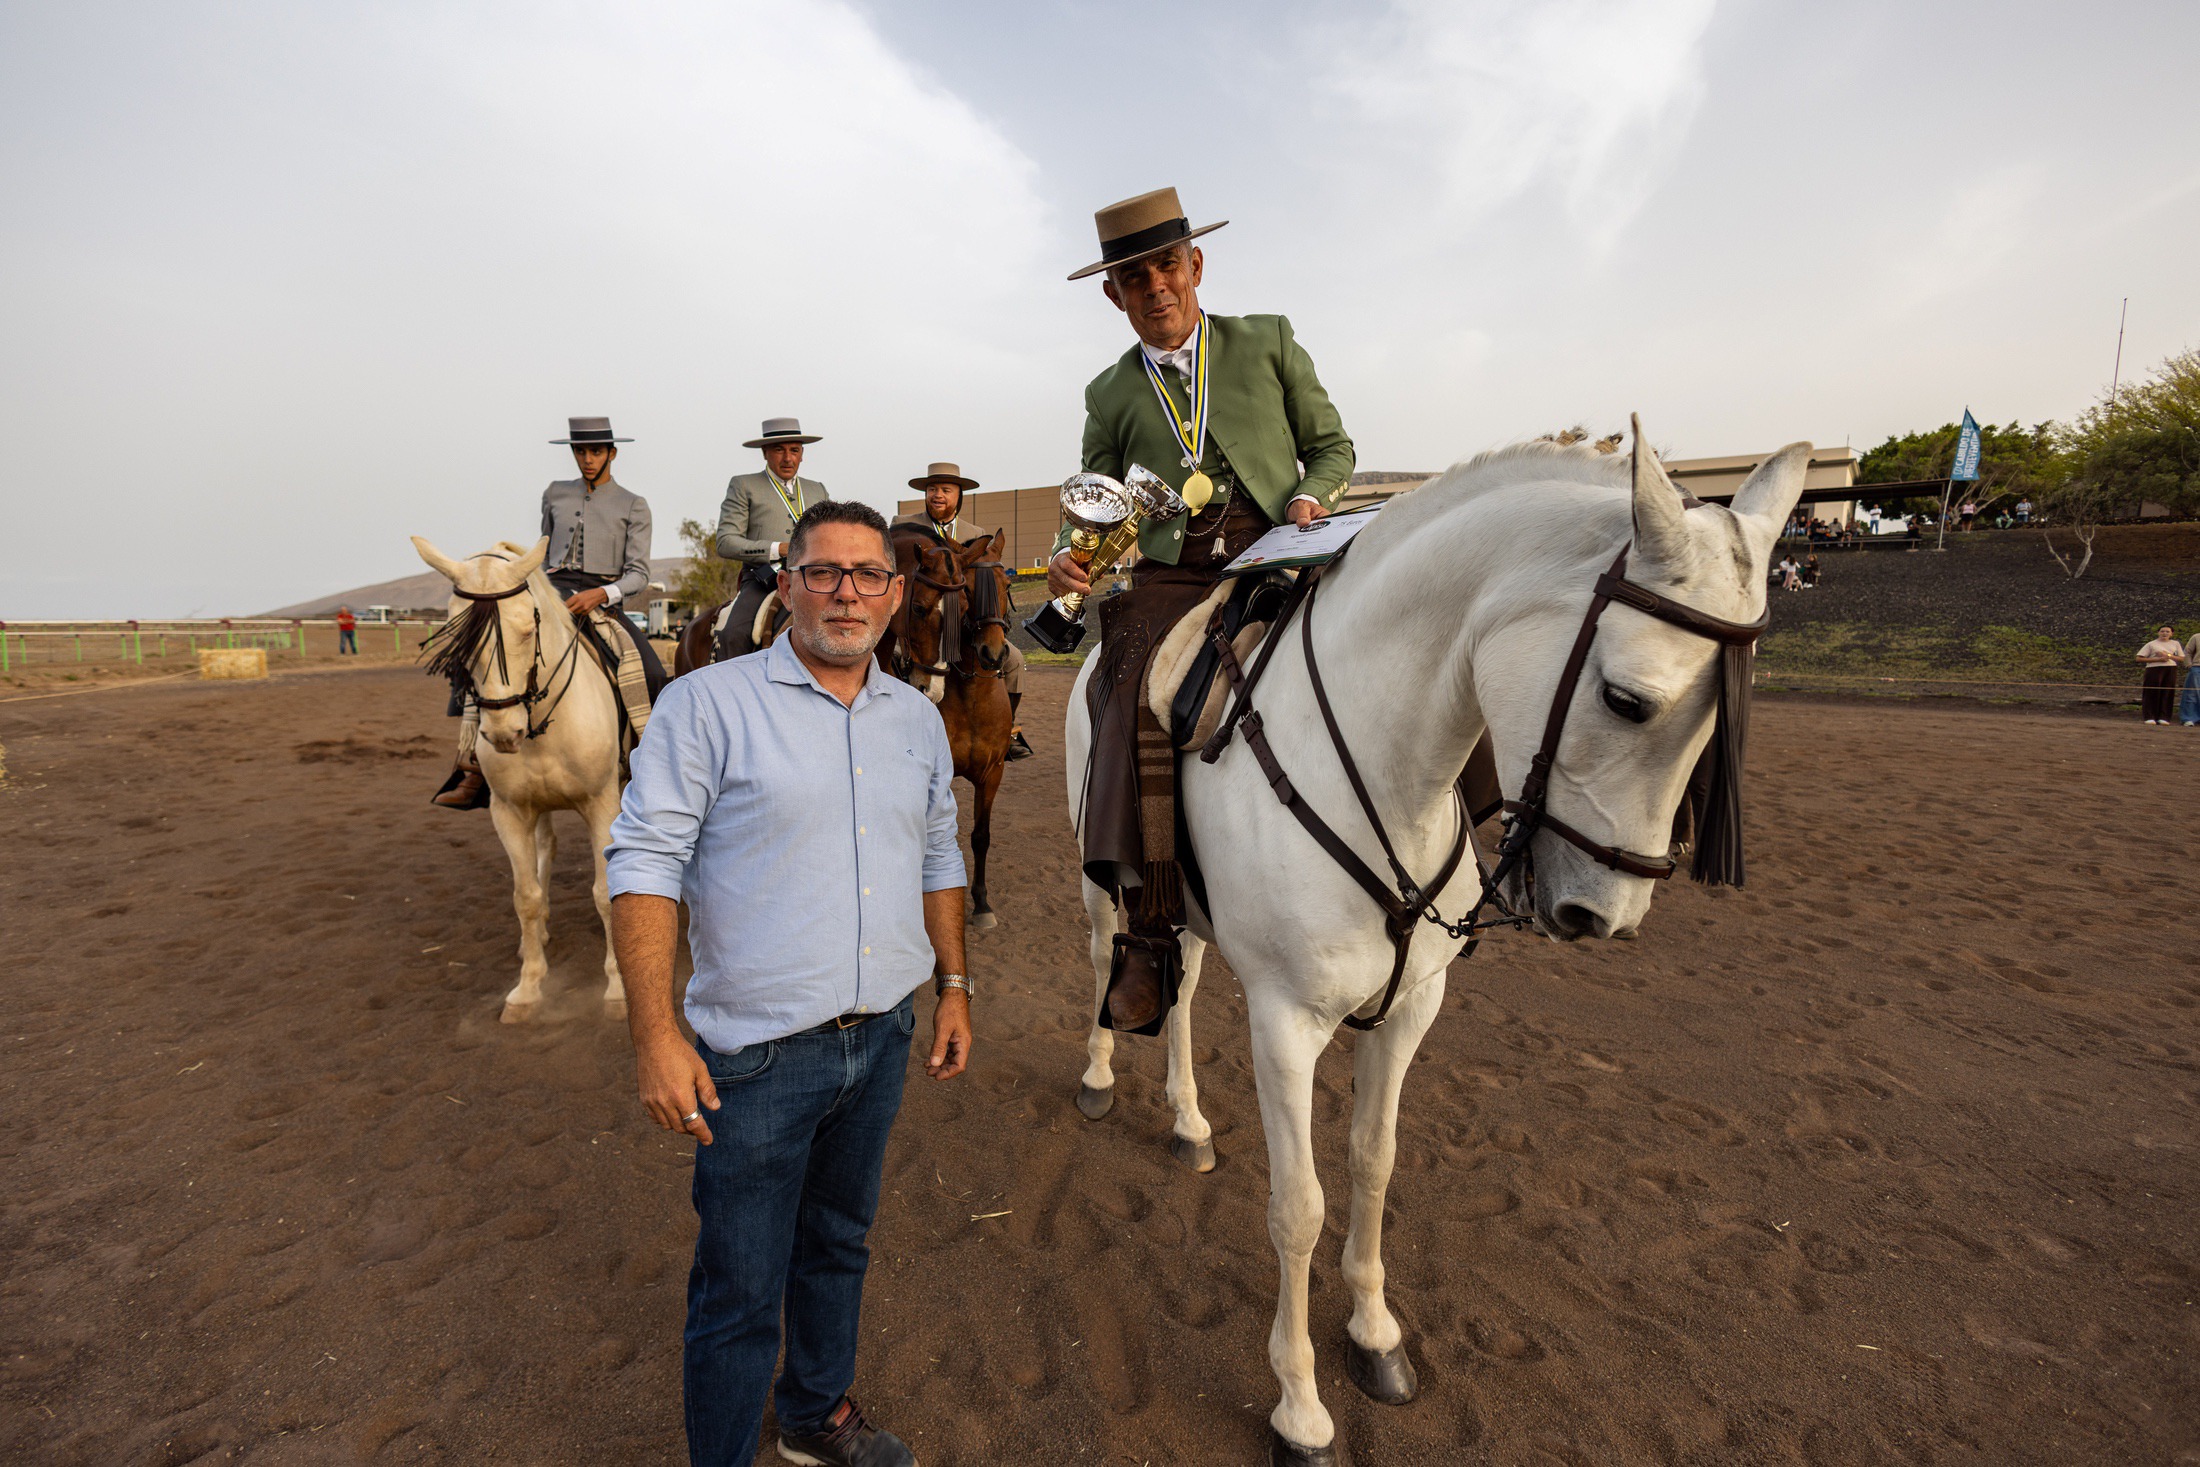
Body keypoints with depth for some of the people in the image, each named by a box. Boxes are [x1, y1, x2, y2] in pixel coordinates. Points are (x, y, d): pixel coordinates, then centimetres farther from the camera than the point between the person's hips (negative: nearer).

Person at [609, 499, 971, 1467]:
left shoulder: (918, 719, 5)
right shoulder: (707, 705, -11)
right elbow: (645, 863, -14)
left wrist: (954, 985, 12)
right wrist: (655, 1035, -19)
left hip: (883, 1037, 6)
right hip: (759, 1052, -5)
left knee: (840, 1243, 24)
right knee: (740, 1290, 8)